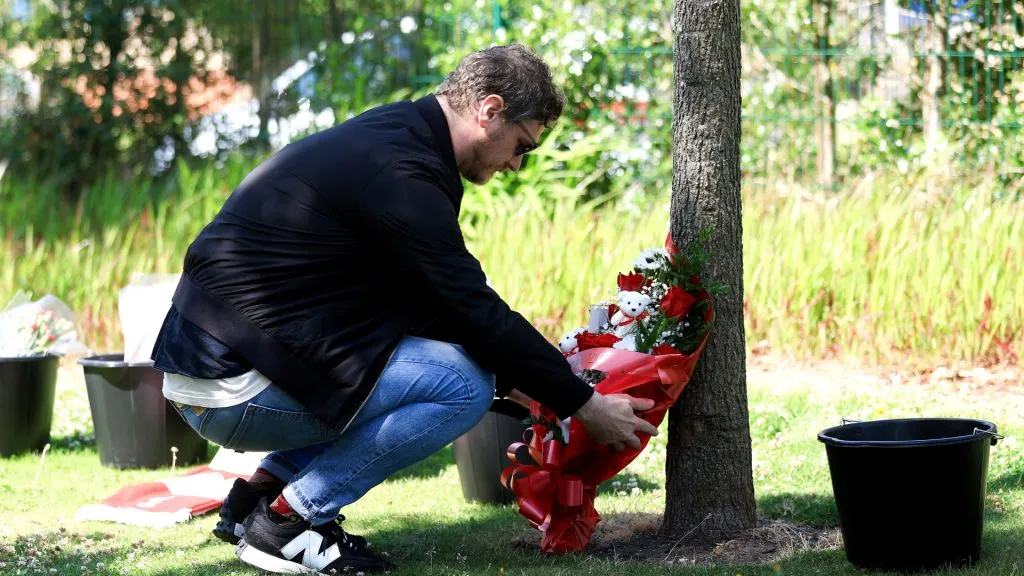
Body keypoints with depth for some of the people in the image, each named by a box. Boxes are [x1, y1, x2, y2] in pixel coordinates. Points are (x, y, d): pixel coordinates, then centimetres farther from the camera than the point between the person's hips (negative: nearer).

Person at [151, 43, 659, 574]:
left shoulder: (390, 135, 14)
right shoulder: (400, 172, -18)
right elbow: (477, 312, -15)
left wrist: (512, 377, 20)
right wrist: (584, 405, -6)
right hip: (235, 388, -10)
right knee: (464, 385, -13)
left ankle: (263, 491, 15)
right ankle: (286, 521, -5)